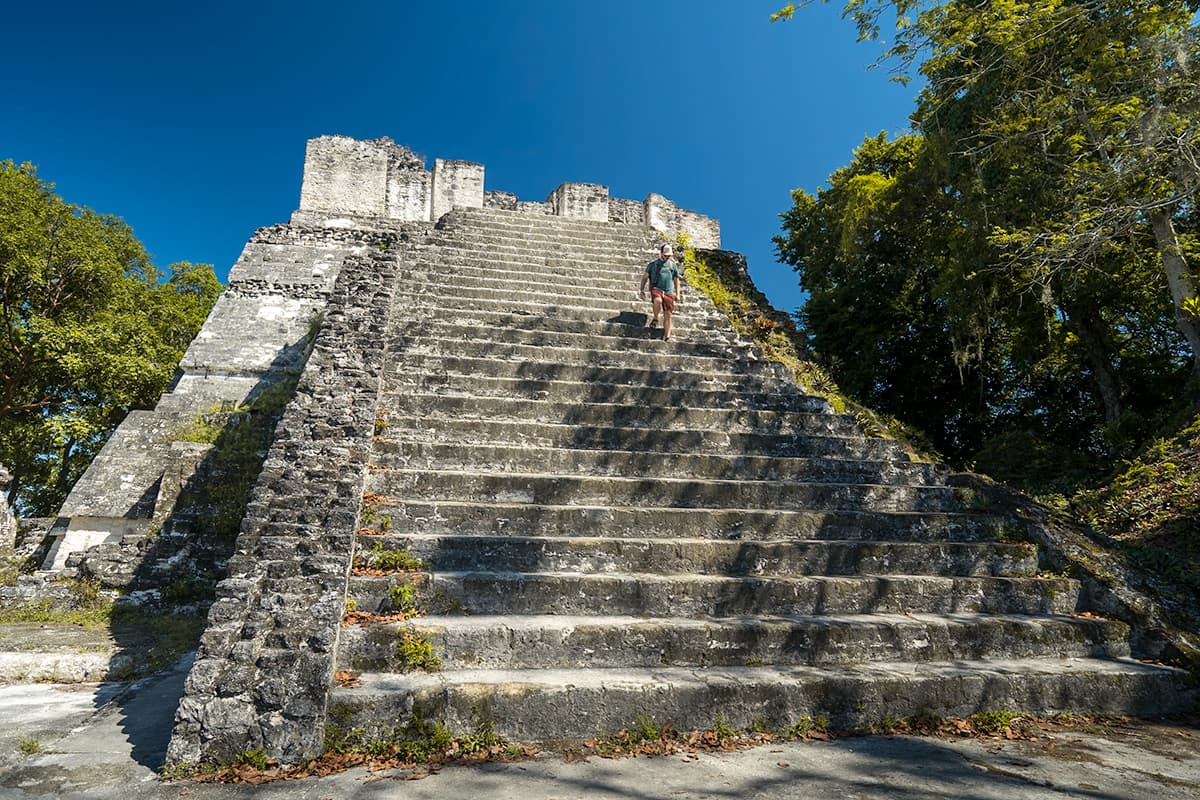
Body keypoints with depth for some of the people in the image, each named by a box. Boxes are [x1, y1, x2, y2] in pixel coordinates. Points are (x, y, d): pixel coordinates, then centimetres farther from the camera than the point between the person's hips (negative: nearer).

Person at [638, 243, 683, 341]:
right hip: (656, 289, -2)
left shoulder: (673, 264, 16)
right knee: (658, 300, -37)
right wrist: (642, 290, 1)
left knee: (668, 315, -7)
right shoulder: (653, 264, 9)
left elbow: (676, 280, 20)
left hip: (669, 292, 2)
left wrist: (677, 294, 13)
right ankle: (655, 319, -13)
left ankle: (667, 337, -5)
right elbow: (645, 277, 11)